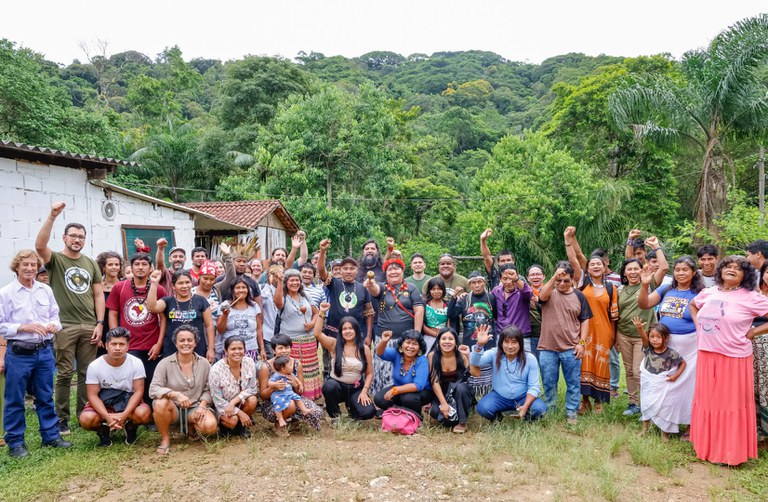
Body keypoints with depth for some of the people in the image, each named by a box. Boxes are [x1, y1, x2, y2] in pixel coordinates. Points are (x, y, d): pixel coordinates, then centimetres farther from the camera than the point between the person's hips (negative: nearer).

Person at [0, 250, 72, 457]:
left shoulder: (46, 290, 6)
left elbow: (55, 315, 11)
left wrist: (54, 325, -9)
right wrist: (24, 327, -19)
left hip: (44, 351, 4)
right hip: (18, 353, -4)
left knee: (46, 397, 14)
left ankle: (51, 436, 24)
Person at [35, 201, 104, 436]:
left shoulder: (91, 264, 11)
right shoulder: (55, 259, 1)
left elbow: (99, 295, 11)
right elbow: (39, 245, -23)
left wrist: (99, 324, 3)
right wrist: (52, 216, -28)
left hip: (89, 327, 3)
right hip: (64, 327, -3)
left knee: (87, 373, 8)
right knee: (64, 374, 1)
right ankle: (62, 419, 12)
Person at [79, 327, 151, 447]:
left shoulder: (136, 363, -14)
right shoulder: (94, 366, -13)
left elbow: (138, 391, -14)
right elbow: (93, 395, -14)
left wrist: (124, 415, -29)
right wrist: (108, 417, -29)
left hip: (128, 401, -1)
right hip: (103, 402, 1)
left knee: (144, 414, -32)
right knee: (86, 419, -30)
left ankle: (130, 427, 6)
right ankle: (104, 430, 7)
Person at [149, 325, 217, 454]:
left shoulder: (204, 363, 0)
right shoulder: (165, 363, -7)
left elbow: (208, 389, 3)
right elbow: (153, 389, -17)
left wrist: (202, 405, -16)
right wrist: (175, 394, -31)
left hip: (195, 407, 1)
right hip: (173, 408, -1)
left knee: (210, 426, -28)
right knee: (160, 403, -35)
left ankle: (191, 427, 12)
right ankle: (165, 438, -7)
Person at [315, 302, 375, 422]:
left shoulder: (364, 349, -1)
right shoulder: (334, 344, -4)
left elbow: (369, 373, 3)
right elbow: (317, 334, -21)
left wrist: (364, 391, -9)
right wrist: (322, 313, -26)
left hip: (356, 388, 1)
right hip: (337, 386, -1)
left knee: (368, 412, -24)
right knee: (329, 385, -38)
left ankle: (351, 406, 15)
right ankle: (334, 415, -6)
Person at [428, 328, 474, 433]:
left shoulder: (461, 355, -13)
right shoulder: (432, 356, -12)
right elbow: (434, 381, -15)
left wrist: (468, 355, -32)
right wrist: (443, 403, -22)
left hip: (460, 392, -1)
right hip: (442, 393, 1)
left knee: (460, 387, -35)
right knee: (435, 411, -28)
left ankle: (462, 422, -14)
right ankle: (453, 418, 6)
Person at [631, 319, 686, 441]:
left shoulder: (670, 353, -16)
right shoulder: (648, 349, -11)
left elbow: (683, 363, -2)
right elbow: (644, 337, -31)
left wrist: (676, 375, -14)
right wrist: (639, 328, -50)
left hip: (664, 384, -2)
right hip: (649, 383, 3)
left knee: (664, 406, 7)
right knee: (646, 405, 14)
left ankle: (665, 431, 25)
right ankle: (644, 428, 31)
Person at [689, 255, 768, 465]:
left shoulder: (750, 298, -8)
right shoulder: (708, 293, 7)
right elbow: (692, 305, 27)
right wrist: (698, 325, 13)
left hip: (735, 359, -5)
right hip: (706, 356, 5)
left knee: (732, 403, 4)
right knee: (708, 401, 13)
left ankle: (731, 451, 17)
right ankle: (707, 446, 28)